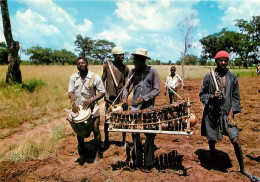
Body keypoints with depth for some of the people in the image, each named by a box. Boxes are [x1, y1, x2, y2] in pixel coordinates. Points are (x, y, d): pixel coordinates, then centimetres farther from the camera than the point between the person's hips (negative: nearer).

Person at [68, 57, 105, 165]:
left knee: (96, 130, -1)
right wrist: (72, 96, -21)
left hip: (92, 109, -3)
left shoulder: (95, 77, -7)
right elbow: (70, 91, 4)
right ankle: (82, 154, 32)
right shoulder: (73, 77, 3)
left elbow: (102, 92, -5)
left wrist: (91, 100, -19)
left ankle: (98, 153, 20)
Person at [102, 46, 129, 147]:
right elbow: (103, 80, 5)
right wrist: (105, 94, -4)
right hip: (110, 97, 0)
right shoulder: (107, 65, 0)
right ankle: (106, 140, 25)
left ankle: (124, 140, 21)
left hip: (121, 98, 1)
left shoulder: (125, 68, 2)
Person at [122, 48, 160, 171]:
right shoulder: (132, 72, 8)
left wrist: (144, 98, -15)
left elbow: (157, 90, -3)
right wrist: (125, 97, -8)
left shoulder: (152, 71, -2)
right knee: (134, 133, 5)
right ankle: (138, 159, 21)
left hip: (148, 107, -3)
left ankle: (148, 162, 15)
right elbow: (127, 87, 12)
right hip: (134, 107, 3)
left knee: (150, 134, 2)